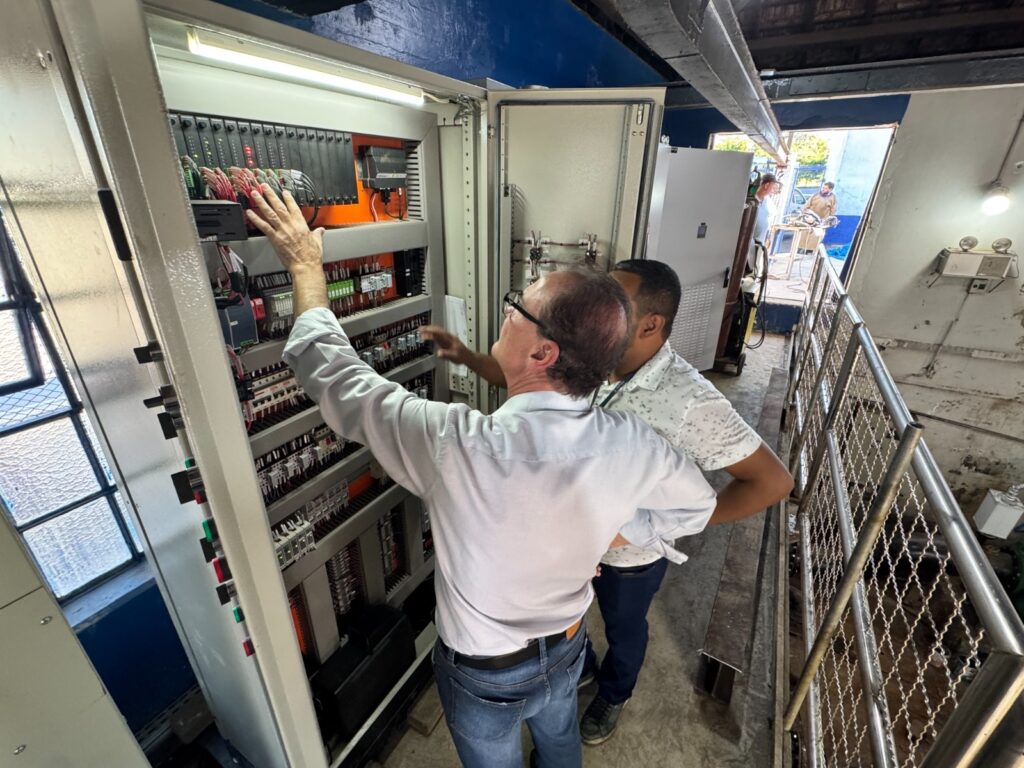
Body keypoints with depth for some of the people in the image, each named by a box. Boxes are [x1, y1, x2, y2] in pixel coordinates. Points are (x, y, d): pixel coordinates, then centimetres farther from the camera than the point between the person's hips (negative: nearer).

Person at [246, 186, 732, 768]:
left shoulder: (455, 445, -43)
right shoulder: (633, 444, -28)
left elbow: (333, 371, -27)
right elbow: (698, 507, -5)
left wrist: (306, 264, -13)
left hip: (487, 677, -2)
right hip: (567, 650, 3)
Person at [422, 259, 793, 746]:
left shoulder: (690, 402, -32)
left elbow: (773, 481, -25)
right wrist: (464, 356, -15)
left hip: (631, 552, -4)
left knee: (623, 631, 28)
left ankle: (612, 696, 62)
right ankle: (581, 667, 65)